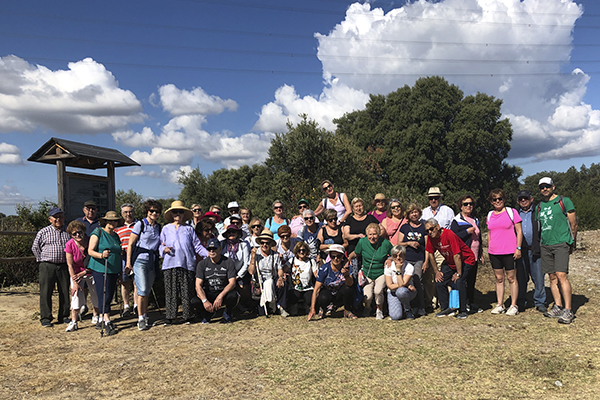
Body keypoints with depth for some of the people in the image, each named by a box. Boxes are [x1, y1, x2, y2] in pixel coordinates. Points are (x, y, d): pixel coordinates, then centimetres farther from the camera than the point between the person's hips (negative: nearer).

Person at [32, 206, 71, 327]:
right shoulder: (44, 232, 3)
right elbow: (35, 247, 9)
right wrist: (42, 260, 3)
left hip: (63, 266, 2)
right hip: (47, 266, -2)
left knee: (64, 292, 6)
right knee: (46, 293, -1)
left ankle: (64, 316, 18)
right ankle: (45, 318, 9)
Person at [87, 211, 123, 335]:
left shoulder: (116, 236, 16)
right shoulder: (98, 232, -4)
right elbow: (90, 251, -11)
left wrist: (121, 271, 20)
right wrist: (101, 255, -29)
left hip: (113, 271, 7)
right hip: (100, 269, -7)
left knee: (109, 296, 8)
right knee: (104, 296, -10)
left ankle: (101, 321, 18)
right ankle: (107, 322, -8)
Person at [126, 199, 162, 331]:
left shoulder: (158, 227, 12)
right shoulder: (140, 224, -2)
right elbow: (131, 244, -3)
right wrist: (128, 262, -7)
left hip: (152, 261, 5)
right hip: (140, 260, -5)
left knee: (147, 291, 10)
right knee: (142, 290, -12)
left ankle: (145, 316, 21)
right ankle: (140, 318, -4)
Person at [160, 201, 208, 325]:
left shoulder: (189, 229, 14)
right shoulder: (166, 229, 15)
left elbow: (197, 245, 10)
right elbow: (161, 245, 11)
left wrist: (208, 254, -2)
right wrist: (164, 249, -11)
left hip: (187, 264, 0)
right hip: (170, 264, 0)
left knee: (187, 292, -1)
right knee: (171, 292, -1)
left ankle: (187, 316, 7)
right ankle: (169, 317, 6)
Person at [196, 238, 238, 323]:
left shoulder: (228, 262, -4)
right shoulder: (202, 264, -1)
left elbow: (232, 283, -13)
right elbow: (198, 285, -9)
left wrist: (220, 296, -30)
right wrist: (205, 301, -27)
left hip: (224, 292, -1)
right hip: (208, 295, 2)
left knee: (233, 295, -36)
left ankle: (227, 313, 1)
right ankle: (209, 313, 8)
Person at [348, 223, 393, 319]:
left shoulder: (385, 243, -11)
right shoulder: (362, 242, -8)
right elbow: (355, 253, 11)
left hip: (381, 274, -1)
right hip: (367, 274, 1)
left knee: (378, 291, -26)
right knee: (368, 295, -16)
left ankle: (379, 310, 6)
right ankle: (367, 308, 23)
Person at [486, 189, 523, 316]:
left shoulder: (511, 212, -1)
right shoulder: (490, 215, 12)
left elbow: (519, 231, -2)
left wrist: (518, 248, -9)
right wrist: (488, 250, 16)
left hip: (509, 252, -4)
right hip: (494, 252, 4)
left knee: (511, 278, 2)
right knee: (499, 278, 9)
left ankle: (513, 306, 10)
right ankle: (500, 305, 16)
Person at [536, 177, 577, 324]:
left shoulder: (564, 201, 1)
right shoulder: (539, 207, 15)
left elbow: (573, 224, 3)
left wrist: (572, 243, 6)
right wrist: (539, 243, 16)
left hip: (561, 243, -5)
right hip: (545, 245, 5)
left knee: (561, 275, -14)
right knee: (552, 277, 6)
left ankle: (568, 310, -10)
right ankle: (558, 307, 13)